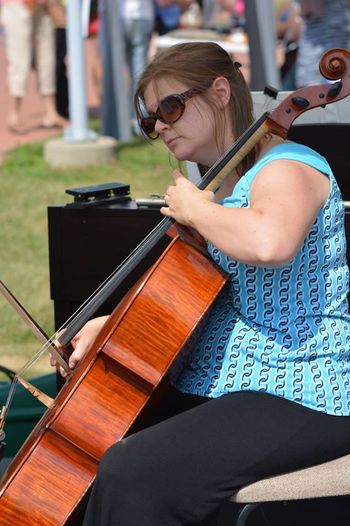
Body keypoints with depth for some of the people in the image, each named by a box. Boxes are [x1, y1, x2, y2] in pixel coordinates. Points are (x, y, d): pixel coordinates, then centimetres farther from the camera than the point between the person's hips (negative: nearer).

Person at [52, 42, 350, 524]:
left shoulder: (285, 169, -14)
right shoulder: (218, 185, 16)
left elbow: (269, 243, -39)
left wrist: (195, 210, -20)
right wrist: (111, 324, 9)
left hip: (301, 400, -10)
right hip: (218, 386, 10)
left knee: (130, 475, -25)